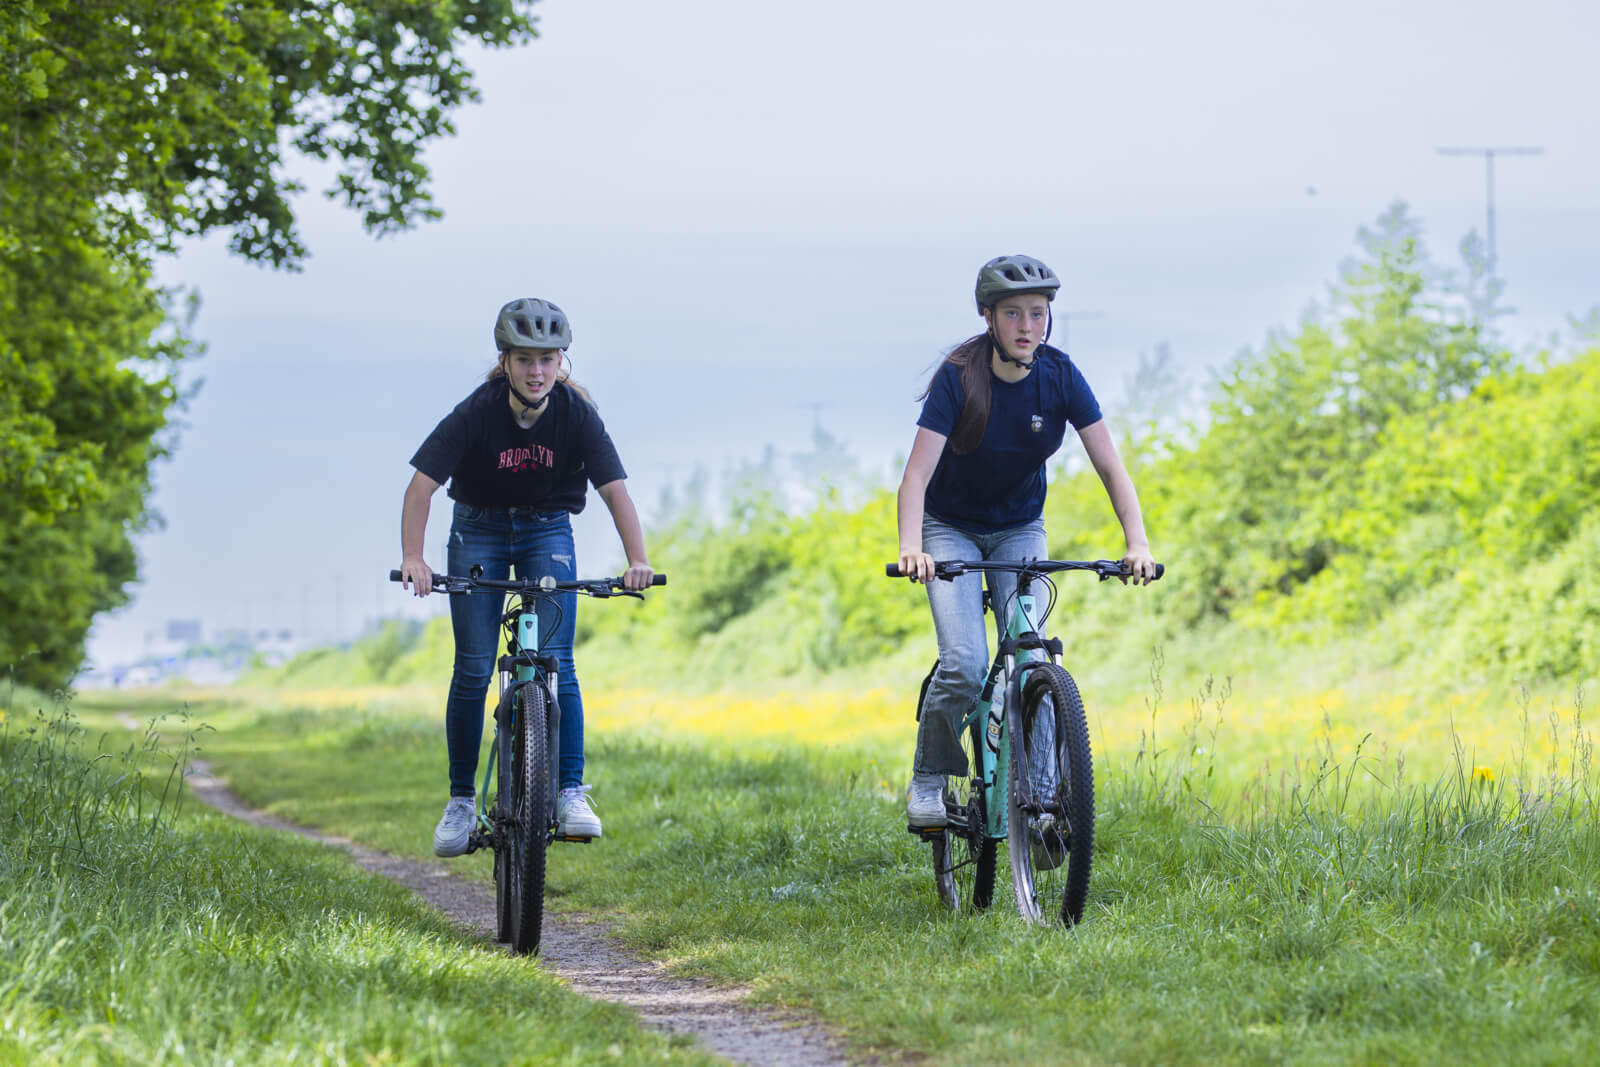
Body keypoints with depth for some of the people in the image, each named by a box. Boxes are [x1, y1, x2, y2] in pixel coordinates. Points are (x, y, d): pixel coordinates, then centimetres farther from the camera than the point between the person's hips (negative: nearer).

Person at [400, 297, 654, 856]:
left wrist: (637, 561, -37)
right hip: (479, 531, -1)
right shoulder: (476, 413, -23)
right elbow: (422, 486, -25)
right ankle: (461, 801, 4)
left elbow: (615, 489, -23)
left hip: (547, 531, 1)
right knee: (473, 669, -6)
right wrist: (413, 557, -39)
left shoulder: (577, 413, -20)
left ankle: (570, 793, -9)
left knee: (556, 662, -13)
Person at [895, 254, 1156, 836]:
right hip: (952, 527, -3)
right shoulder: (958, 378, -23)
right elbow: (918, 473, -30)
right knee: (964, 665, -20)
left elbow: (1110, 465, -15)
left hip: (1019, 528, 3)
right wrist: (910, 547, -47)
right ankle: (926, 782, 1)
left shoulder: (1060, 376, -15)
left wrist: (1138, 542, -30)